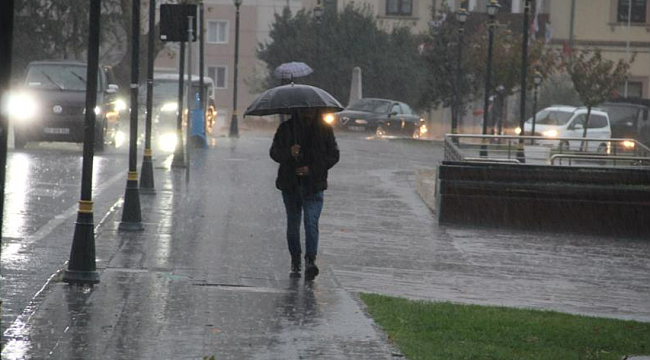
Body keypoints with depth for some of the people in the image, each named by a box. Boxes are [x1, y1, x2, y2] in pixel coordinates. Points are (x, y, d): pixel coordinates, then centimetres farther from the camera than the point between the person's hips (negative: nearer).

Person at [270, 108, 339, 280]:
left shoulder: (325, 130, 3)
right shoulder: (286, 128, 3)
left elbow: (333, 155, 3)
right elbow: (274, 152, 0)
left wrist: (312, 168, -11)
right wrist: (289, 153, -23)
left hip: (314, 186, -2)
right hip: (290, 185, 2)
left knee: (311, 222, -16)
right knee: (293, 224, 9)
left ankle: (310, 260, -23)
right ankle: (295, 261, 21)